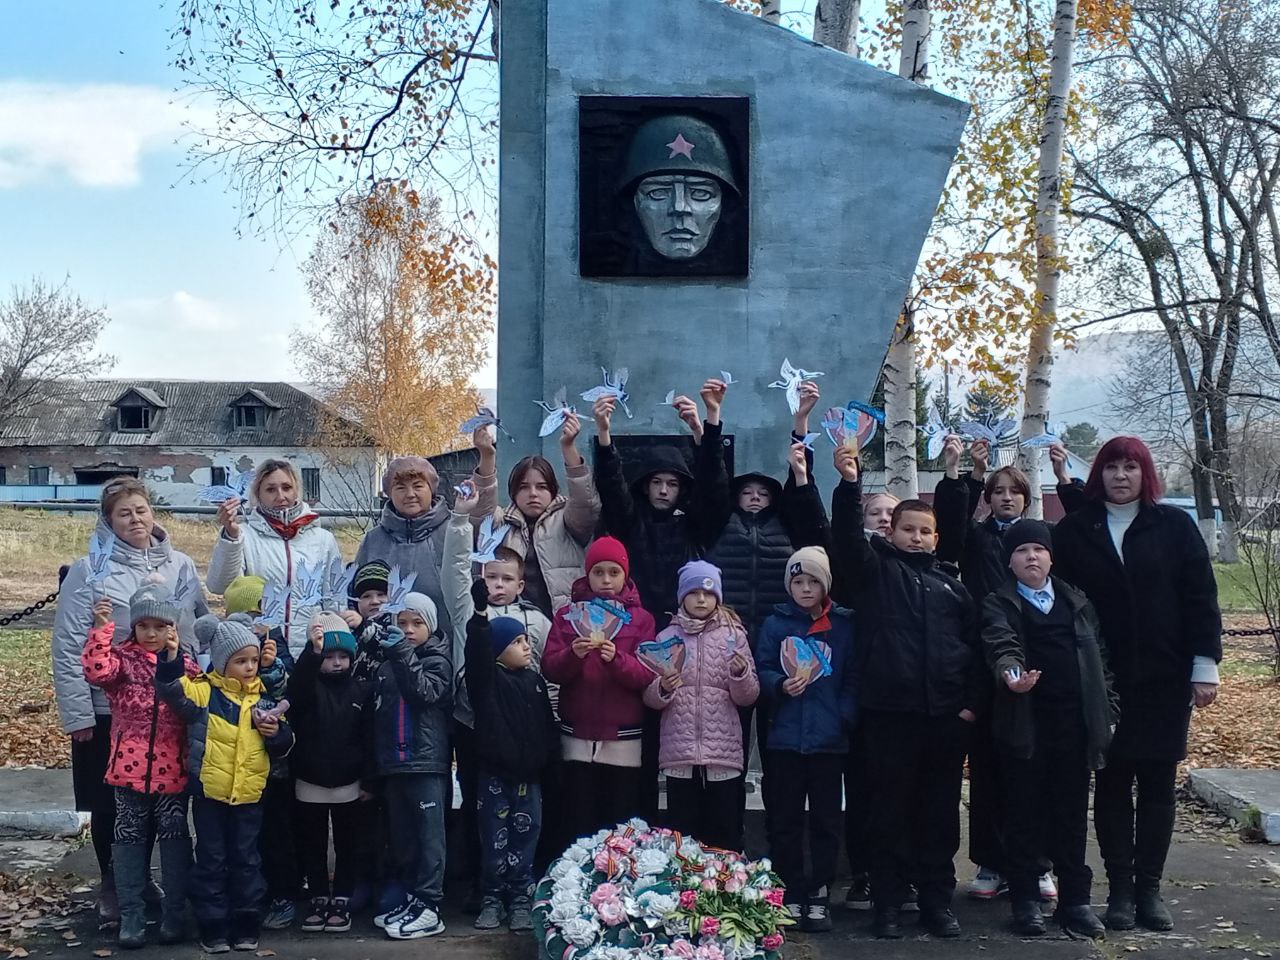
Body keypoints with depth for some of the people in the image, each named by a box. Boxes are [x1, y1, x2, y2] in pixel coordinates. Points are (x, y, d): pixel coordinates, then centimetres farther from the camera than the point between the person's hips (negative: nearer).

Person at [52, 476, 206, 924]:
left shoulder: (180, 566, 4)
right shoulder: (90, 569, -8)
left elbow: (202, 627, 9)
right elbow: (68, 647, -9)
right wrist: (77, 714, -12)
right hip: (108, 710, -3)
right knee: (110, 803, 8)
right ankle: (112, 886, 26)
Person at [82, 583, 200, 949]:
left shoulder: (184, 664, 4)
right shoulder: (122, 658, 0)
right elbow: (96, 670, -23)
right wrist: (101, 628, -27)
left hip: (173, 771, 0)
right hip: (129, 768, 0)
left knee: (174, 837, 7)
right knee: (129, 838, 6)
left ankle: (175, 912, 19)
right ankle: (131, 915, 17)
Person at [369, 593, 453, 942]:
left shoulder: (437, 660, 0)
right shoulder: (387, 665, 16)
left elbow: (427, 692, -19)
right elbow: (377, 717, 18)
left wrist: (404, 653, -20)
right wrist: (375, 767, 15)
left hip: (426, 762, -7)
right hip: (394, 763, 7)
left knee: (429, 835, -6)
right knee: (402, 837, 11)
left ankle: (429, 907, -5)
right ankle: (411, 898, 20)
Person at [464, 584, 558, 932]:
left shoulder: (535, 679, 8)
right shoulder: (487, 679, -4)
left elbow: (547, 723, 13)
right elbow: (476, 654, -25)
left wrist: (550, 759, 10)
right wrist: (480, 614, -36)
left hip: (529, 773, 3)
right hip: (495, 772, -3)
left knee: (524, 838, 7)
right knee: (495, 839, 5)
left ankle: (520, 899, 15)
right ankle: (492, 898, 15)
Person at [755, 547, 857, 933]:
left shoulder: (843, 625, 2)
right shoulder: (776, 623, 3)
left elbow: (853, 678, 2)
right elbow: (762, 670, 2)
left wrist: (845, 717, -10)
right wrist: (781, 686, -17)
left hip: (829, 739, 0)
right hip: (785, 737, 0)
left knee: (826, 820, 6)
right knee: (786, 820, 7)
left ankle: (819, 895, 16)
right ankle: (790, 895, 16)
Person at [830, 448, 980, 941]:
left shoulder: (949, 582, 14)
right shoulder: (874, 568, 6)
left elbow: (974, 642, 13)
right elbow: (846, 535, -12)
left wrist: (971, 700, 4)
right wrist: (848, 483, -27)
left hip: (946, 714, 3)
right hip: (889, 710, -3)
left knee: (940, 812, 9)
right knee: (890, 811, 3)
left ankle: (937, 900, 20)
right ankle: (888, 903, 12)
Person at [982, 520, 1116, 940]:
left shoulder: (1077, 602, 14)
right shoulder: (997, 604, 2)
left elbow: (1099, 657, 15)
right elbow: (1000, 643, -17)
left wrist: (1108, 712, 8)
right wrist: (1010, 671, -38)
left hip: (1074, 720, 3)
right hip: (1023, 721, -3)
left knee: (1072, 811, 8)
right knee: (1024, 812, 3)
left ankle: (1074, 899, 16)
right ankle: (1026, 900, 12)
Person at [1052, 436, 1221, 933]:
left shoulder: (1174, 525, 1)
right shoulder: (1074, 530, 2)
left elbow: (1201, 596, 0)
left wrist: (1205, 665, -6)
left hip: (1164, 677, 0)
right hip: (1102, 680, 0)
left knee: (1157, 783, 6)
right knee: (1111, 784, 4)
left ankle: (1149, 888, 15)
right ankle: (1119, 889, 12)